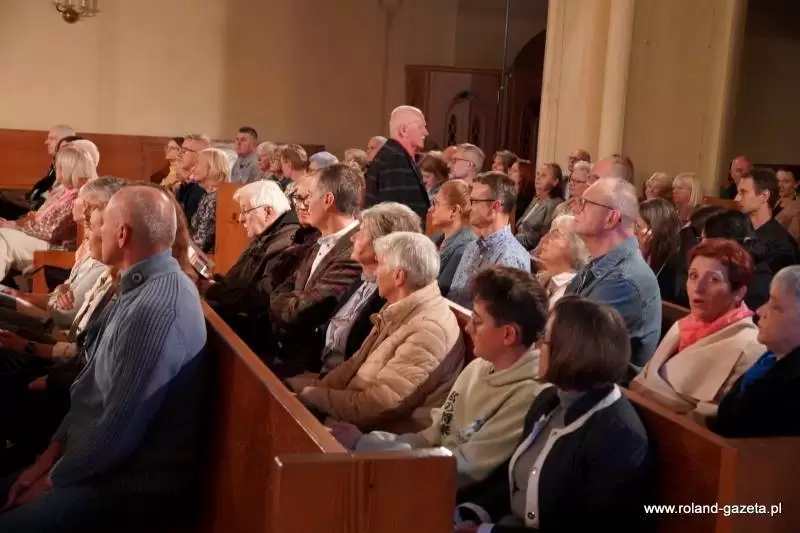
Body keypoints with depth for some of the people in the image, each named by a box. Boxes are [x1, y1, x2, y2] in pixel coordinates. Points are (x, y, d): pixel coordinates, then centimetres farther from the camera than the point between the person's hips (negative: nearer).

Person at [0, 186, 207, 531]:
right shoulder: (142, 288, 7)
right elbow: (94, 385, 14)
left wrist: (53, 480, -10)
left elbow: (118, 428, -25)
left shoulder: (156, 310, -27)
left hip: (134, 483, -9)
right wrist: (52, 453, 6)